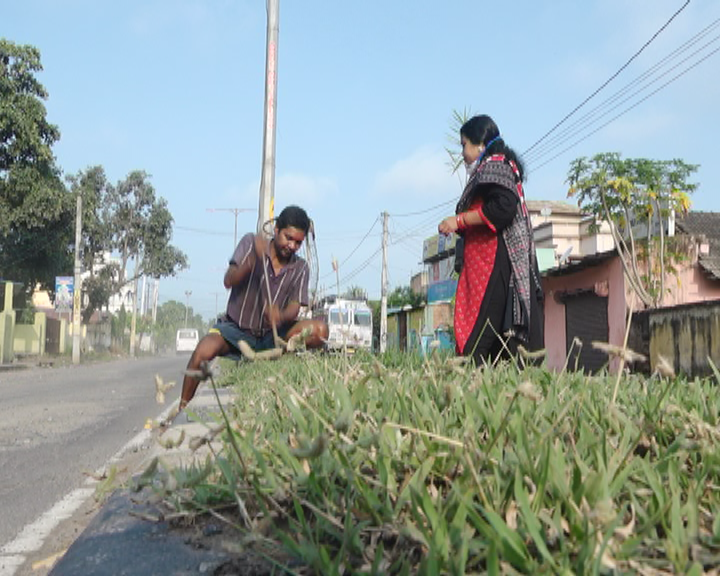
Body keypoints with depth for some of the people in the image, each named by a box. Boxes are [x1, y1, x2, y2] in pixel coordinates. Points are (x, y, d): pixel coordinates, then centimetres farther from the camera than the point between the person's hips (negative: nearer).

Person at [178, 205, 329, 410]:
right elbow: (228, 281, -14)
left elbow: (294, 308, -8)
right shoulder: (251, 243, -2)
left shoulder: (300, 268, 2)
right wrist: (254, 258, -31)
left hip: (271, 336, 2)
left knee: (319, 330, -23)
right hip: (236, 328, -2)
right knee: (203, 352, -32)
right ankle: (183, 408, -14)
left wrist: (280, 316, -32)